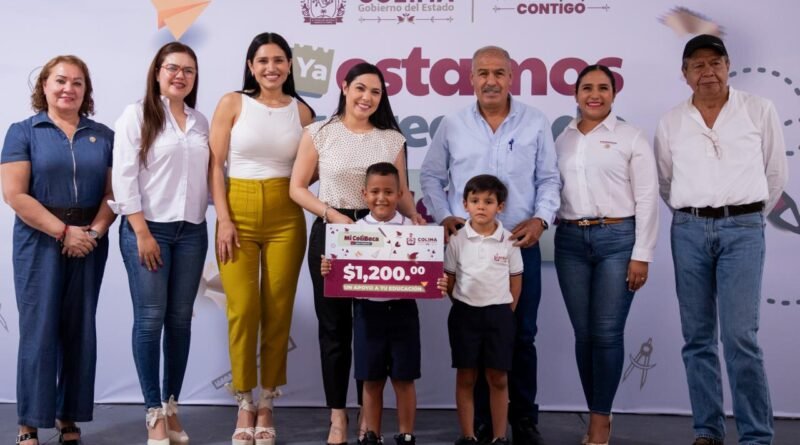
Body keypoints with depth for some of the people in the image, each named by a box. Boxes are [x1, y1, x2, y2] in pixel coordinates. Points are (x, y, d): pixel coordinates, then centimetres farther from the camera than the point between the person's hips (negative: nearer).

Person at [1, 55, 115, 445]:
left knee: (80, 330, 7)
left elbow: (113, 192, 5)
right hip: (40, 242, -3)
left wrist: (94, 232, -11)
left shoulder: (103, 136, 10)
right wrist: (63, 231, -14)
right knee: (39, 330, -2)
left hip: (89, 244, 3)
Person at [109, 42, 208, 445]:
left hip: (191, 231, 4)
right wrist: (142, 232, -13)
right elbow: (124, 176, -8)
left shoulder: (200, 122, 13)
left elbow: (207, 175, 13)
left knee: (180, 319, 7)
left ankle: (172, 406, 17)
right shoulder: (137, 114, -1)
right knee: (150, 319, -3)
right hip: (147, 228, -4)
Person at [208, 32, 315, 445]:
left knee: (278, 310, 2)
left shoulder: (301, 111, 7)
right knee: (243, 309, -6)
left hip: (285, 216, 2)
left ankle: (266, 406, 15)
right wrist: (223, 218, -9)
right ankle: (244, 405, 8)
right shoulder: (232, 103, 1)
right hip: (239, 211, -2)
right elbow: (216, 165, -2)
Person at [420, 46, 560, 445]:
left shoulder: (536, 123, 4)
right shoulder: (452, 126, 5)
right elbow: (431, 177, 11)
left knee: (521, 335, 5)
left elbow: (549, 179, 6)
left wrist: (541, 219, -9)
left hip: (520, 244, 0)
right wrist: (443, 216, -3)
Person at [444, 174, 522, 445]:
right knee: (465, 377, 6)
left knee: (498, 379, 5)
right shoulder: (457, 240, -3)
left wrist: (506, 312, 3)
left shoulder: (508, 241, -3)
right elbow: (449, 279, 4)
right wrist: (463, 306, 3)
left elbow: (516, 280, 4)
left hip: (499, 314, 0)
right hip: (465, 313, 0)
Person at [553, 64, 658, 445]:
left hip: (617, 239, -3)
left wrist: (641, 254, -7)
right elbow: (552, 189, 13)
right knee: (583, 333, 5)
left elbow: (647, 198, -3)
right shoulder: (563, 139, 12)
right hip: (570, 240, 4)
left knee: (607, 333, -5)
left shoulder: (631, 137, 1)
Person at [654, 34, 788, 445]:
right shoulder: (671, 122, 6)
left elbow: (775, 174, 9)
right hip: (689, 231, 3)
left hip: (743, 229, -3)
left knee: (740, 337, -9)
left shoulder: (760, 111, 1)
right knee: (697, 338, 6)